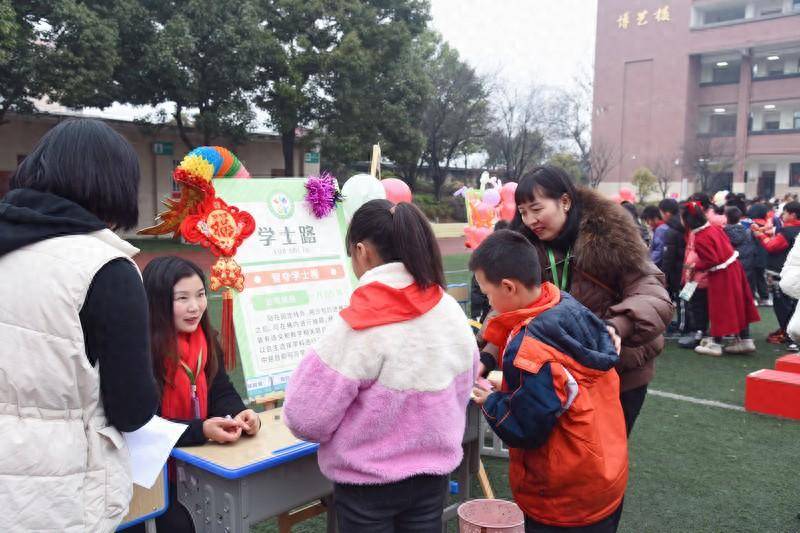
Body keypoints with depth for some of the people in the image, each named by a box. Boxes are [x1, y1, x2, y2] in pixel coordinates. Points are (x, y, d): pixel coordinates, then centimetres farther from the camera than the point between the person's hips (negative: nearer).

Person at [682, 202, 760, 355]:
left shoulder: (700, 240, -24)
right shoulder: (714, 227, 1)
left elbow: (711, 261, -24)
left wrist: (695, 266, -10)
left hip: (721, 276, -9)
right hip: (733, 267, 9)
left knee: (720, 308, 2)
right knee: (738, 304, 14)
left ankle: (716, 344, 13)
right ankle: (744, 340, 23)